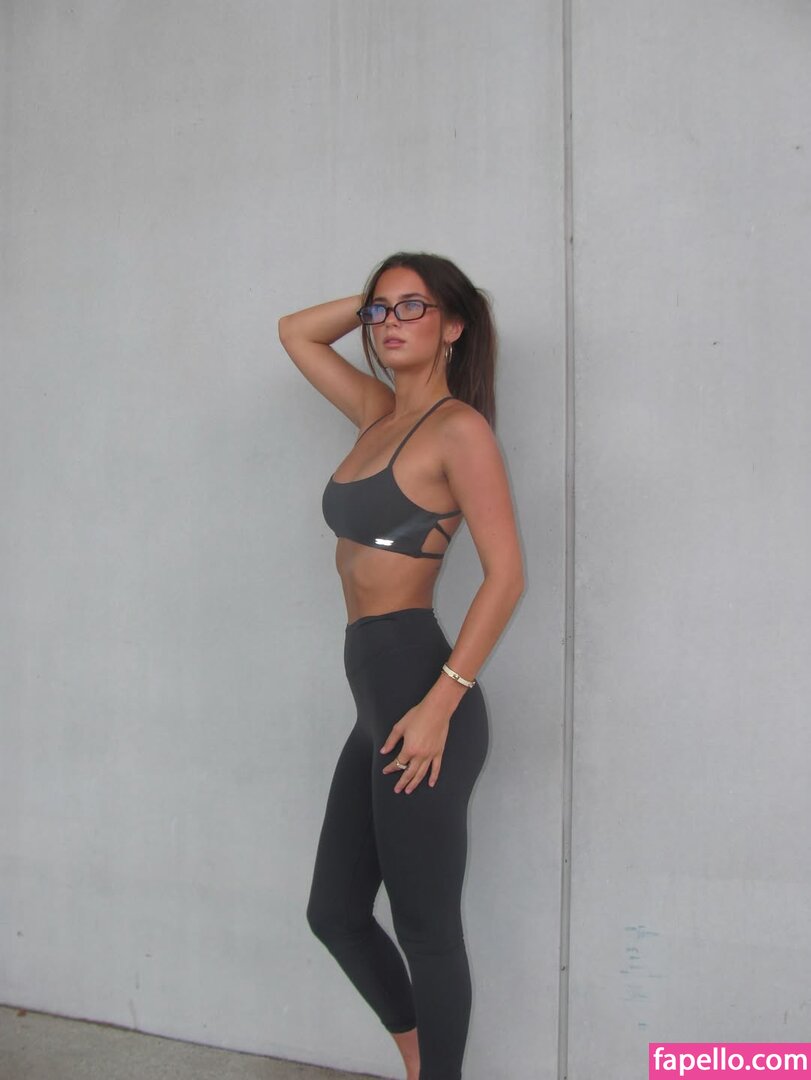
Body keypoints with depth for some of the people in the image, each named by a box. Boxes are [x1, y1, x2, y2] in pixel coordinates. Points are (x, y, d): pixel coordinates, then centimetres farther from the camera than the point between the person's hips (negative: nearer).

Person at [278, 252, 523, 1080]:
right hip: (375, 699, 9)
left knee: (426, 930, 7)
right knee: (335, 914, 18)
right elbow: (295, 332, 26)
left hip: (418, 687, -8)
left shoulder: (459, 427, -8)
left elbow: (505, 574, -15)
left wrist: (441, 703, -21)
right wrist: (374, 301, 14)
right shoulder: (380, 414, 14)